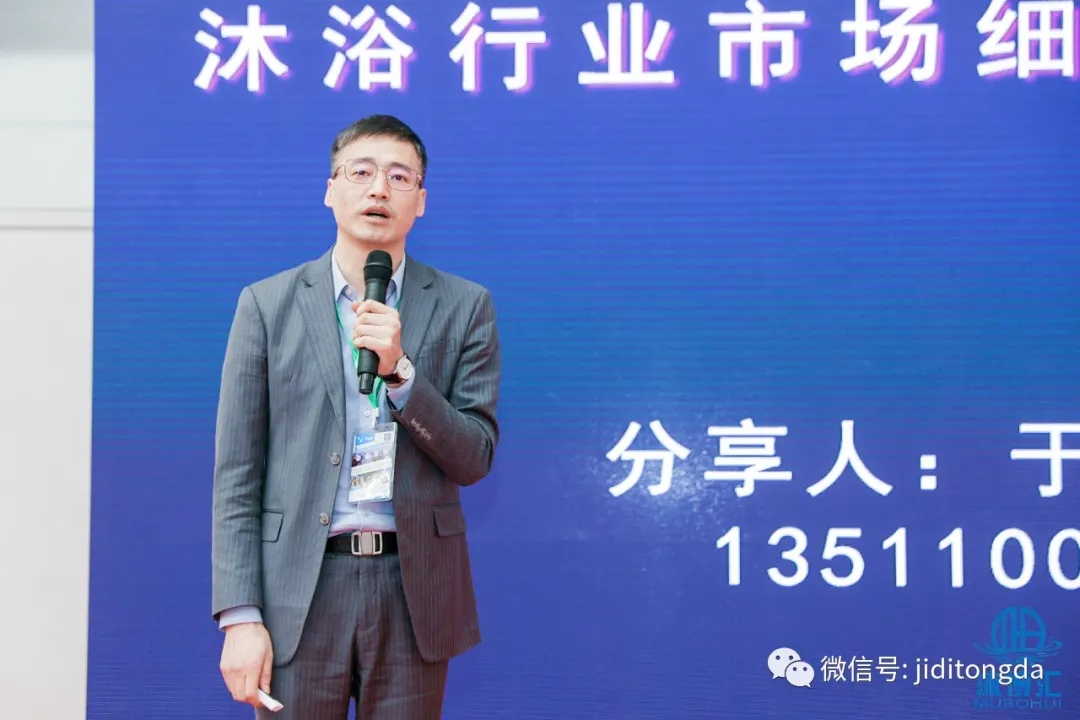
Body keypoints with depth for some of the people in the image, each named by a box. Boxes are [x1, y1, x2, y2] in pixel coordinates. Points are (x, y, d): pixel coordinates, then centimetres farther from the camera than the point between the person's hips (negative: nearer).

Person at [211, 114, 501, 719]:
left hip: (415, 588, 1)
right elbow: (237, 473, 1)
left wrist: (400, 371, -14)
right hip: (299, 589, 0)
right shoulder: (268, 304, 3)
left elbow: (475, 459, 1)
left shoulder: (463, 306, 4)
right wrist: (240, 616, -7)